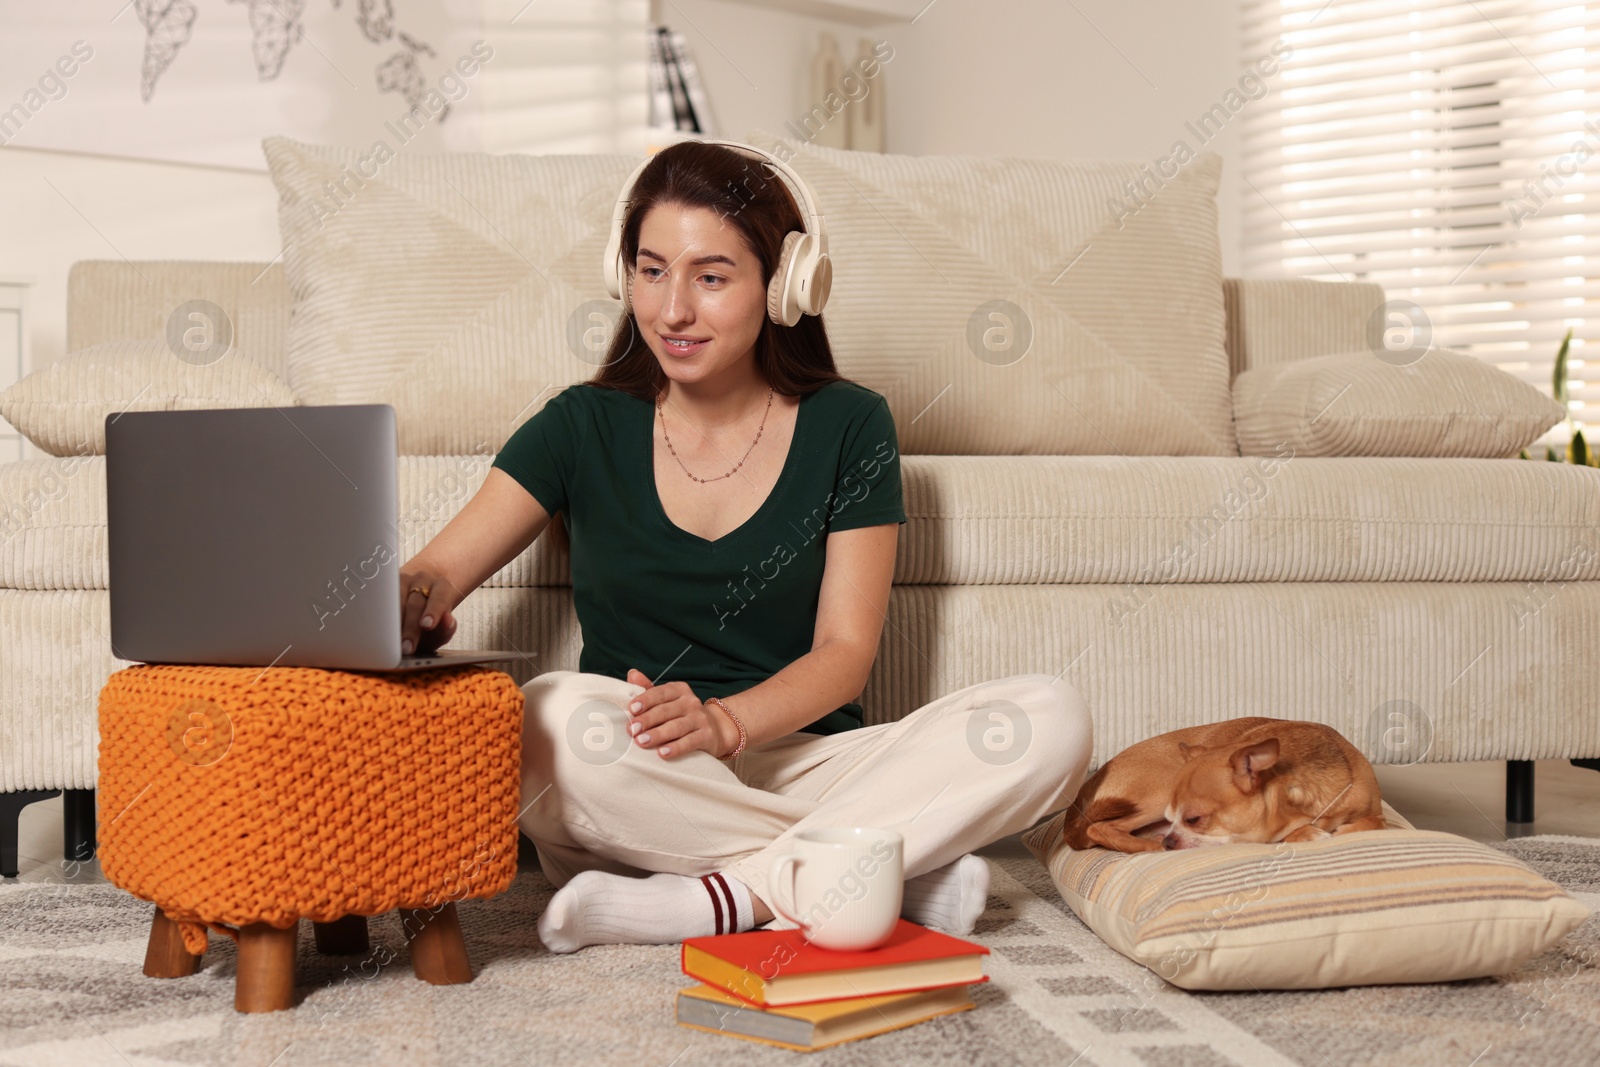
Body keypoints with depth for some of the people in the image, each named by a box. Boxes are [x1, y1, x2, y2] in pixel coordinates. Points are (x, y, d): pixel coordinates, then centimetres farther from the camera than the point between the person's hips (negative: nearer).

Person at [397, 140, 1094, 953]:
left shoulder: (848, 426, 4)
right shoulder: (584, 428, 5)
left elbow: (845, 651, -2)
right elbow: (435, 573, -1)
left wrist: (722, 722, -22)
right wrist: (412, 604, -27)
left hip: (801, 763, 0)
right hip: (631, 793, 0)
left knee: (1054, 718, -22)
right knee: (557, 719, -36)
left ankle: (723, 896, -27)